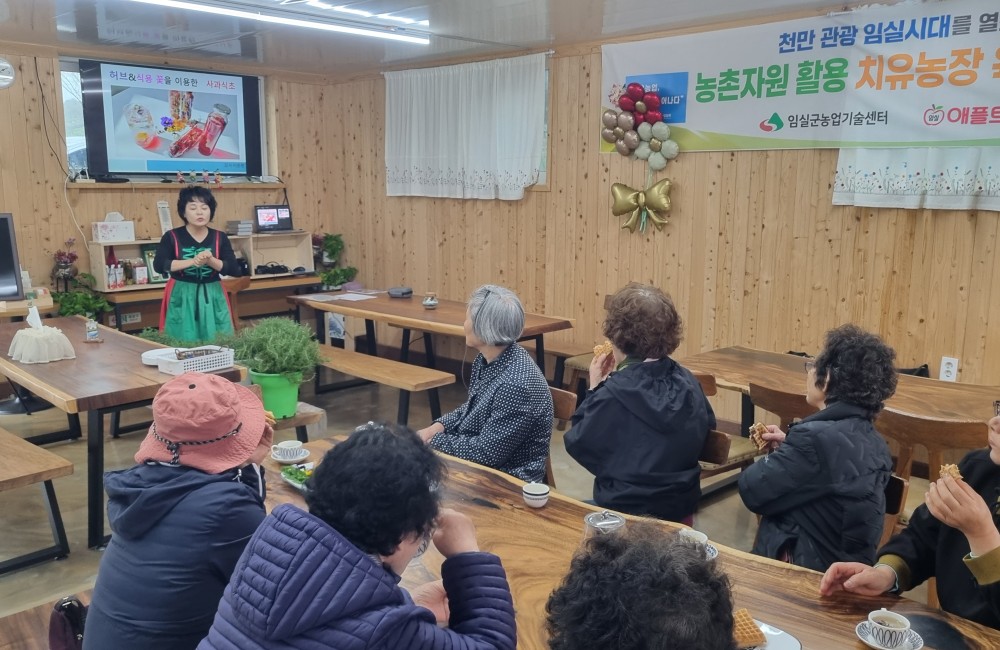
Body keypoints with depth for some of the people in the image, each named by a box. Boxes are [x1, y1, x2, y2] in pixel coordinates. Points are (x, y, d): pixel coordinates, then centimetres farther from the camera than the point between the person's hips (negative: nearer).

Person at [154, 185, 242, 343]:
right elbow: (158, 265, -13)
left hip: (213, 297, 2)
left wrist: (210, 261, -20)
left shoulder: (219, 238, 4)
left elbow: (235, 269, -3)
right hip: (182, 298, -2)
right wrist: (192, 261, -23)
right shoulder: (172, 237, -1)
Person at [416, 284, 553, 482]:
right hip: (477, 461, 8)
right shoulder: (487, 359, -2)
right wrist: (439, 425, -2)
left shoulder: (515, 384, -30)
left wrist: (434, 441, -14)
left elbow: (487, 452, -24)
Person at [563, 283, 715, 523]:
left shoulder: (612, 393, -21)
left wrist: (594, 388, -1)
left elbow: (578, 444, -9)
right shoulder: (688, 382, -4)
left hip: (626, 513, -6)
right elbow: (707, 427, 13)